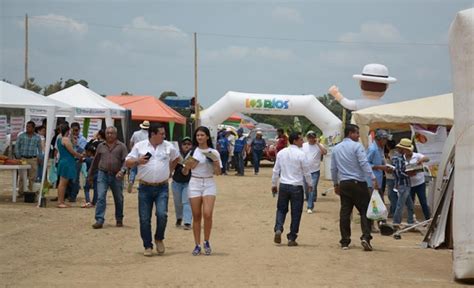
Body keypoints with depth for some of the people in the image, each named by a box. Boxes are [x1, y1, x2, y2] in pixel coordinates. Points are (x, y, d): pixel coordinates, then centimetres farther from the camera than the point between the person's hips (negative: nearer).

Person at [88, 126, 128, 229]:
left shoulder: (121, 146, 2)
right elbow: (95, 161, 17)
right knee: (100, 197, -11)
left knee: (119, 199, 10)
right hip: (103, 174, 1)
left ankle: (119, 220, 25)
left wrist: (122, 171, -23)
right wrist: (90, 175, 20)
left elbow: (125, 161, -5)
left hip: (116, 176, -1)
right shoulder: (101, 146, 10)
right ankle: (99, 220, -13)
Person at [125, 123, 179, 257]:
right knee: (144, 219, 1)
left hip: (162, 188, 0)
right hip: (145, 187, 0)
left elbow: (176, 158, 25)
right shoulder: (139, 146, 1)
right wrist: (138, 161, -16)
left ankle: (159, 239, 10)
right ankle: (147, 246, 13)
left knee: (162, 214, -15)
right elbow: (128, 163, 2)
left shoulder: (168, 146, 6)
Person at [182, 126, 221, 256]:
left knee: (207, 214, -16)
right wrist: (188, 166, -13)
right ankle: (197, 245, 9)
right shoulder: (192, 152, 6)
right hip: (195, 183, 1)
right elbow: (184, 172, 8)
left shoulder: (213, 153, 4)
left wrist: (216, 162, -12)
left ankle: (206, 242, 2)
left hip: (209, 183, -1)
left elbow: (218, 172, 5)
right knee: (196, 216, 2)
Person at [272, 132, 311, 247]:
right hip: (296, 187, -4)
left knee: (281, 209, 16)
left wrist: (274, 184, 19)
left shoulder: (281, 153, 3)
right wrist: (309, 184, 11)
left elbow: (276, 170, 9)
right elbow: (306, 171, -5)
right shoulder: (300, 154, -11)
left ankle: (278, 229, -8)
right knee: (296, 212, 5)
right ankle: (292, 238, 7)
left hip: (283, 185, 4)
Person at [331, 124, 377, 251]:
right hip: (358, 183, -6)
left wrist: (336, 184, 26)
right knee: (364, 210, -2)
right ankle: (365, 237, -17)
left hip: (343, 183, 6)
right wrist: (373, 179, -18)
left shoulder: (336, 149, 13)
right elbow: (364, 163, -16)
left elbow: (333, 168, 18)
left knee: (345, 212, 6)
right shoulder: (357, 146, -6)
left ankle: (345, 242, 6)